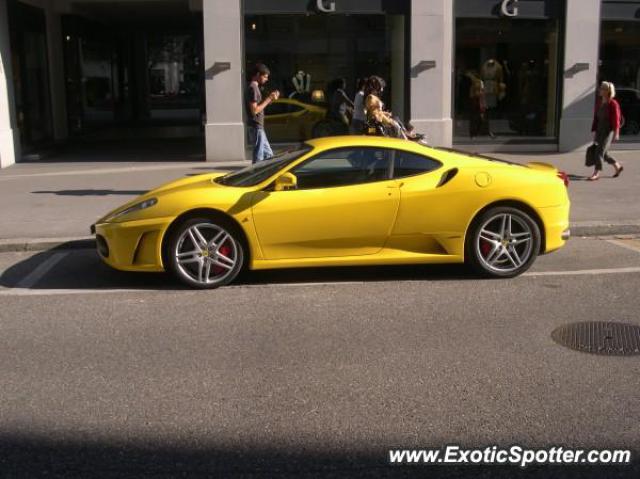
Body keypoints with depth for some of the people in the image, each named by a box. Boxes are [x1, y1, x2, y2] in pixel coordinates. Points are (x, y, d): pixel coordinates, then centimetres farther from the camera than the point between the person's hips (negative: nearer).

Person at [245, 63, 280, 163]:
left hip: (258, 127, 10)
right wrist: (268, 99, -15)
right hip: (256, 126, -10)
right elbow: (254, 110, -21)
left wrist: (270, 99, 8)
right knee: (258, 158, -5)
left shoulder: (254, 87, 15)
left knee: (268, 155, 15)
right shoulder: (253, 88, -15)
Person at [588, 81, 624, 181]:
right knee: (604, 154, 13)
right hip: (600, 130, 8)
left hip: (609, 131, -8)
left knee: (600, 151, -15)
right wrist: (594, 132, 12)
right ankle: (618, 167, 33)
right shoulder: (599, 103, 10)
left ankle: (596, 173, -13)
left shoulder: (613, 104, -10)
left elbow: (616, 119, -14)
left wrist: (616, 133, -18)